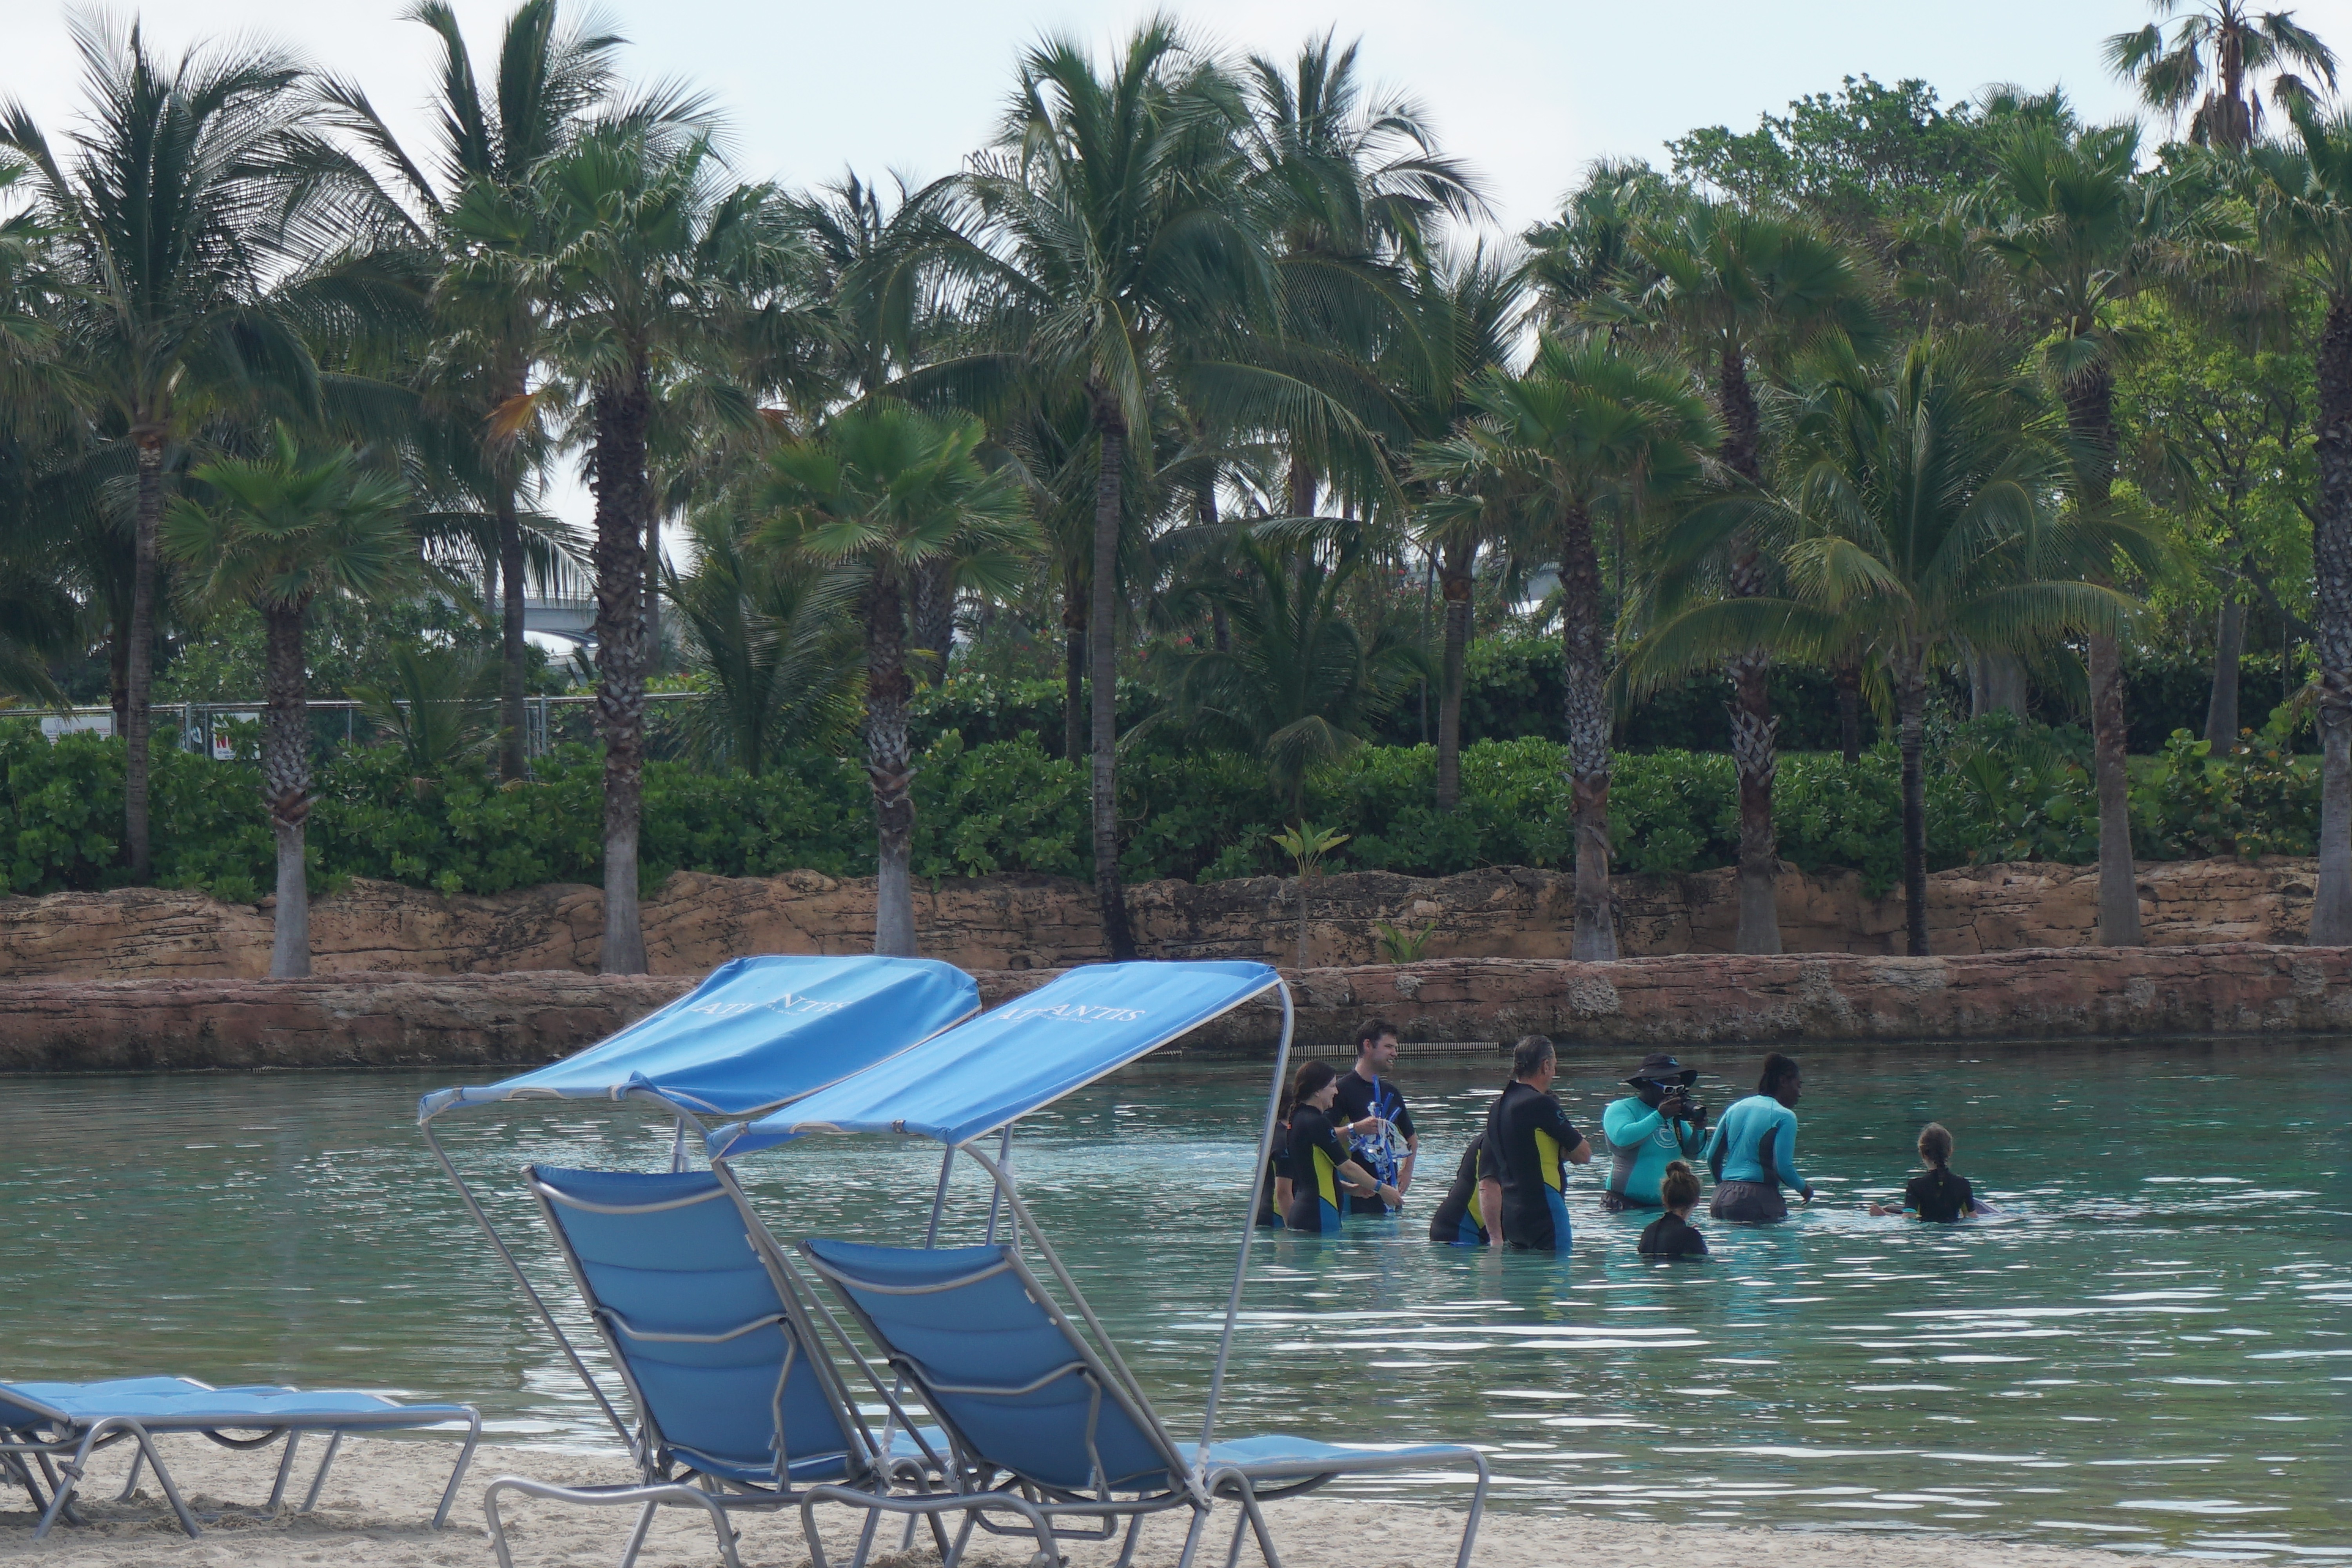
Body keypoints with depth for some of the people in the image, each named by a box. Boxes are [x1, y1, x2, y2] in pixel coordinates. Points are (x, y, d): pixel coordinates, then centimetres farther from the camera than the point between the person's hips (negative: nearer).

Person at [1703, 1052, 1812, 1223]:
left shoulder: (1736, 1108, 17)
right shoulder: (1785, 1117, -3)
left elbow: (1713, 1157, 19)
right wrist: (1804, 1188, 10)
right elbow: (1784, 1168, -10)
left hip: (1723, 1198, 7)